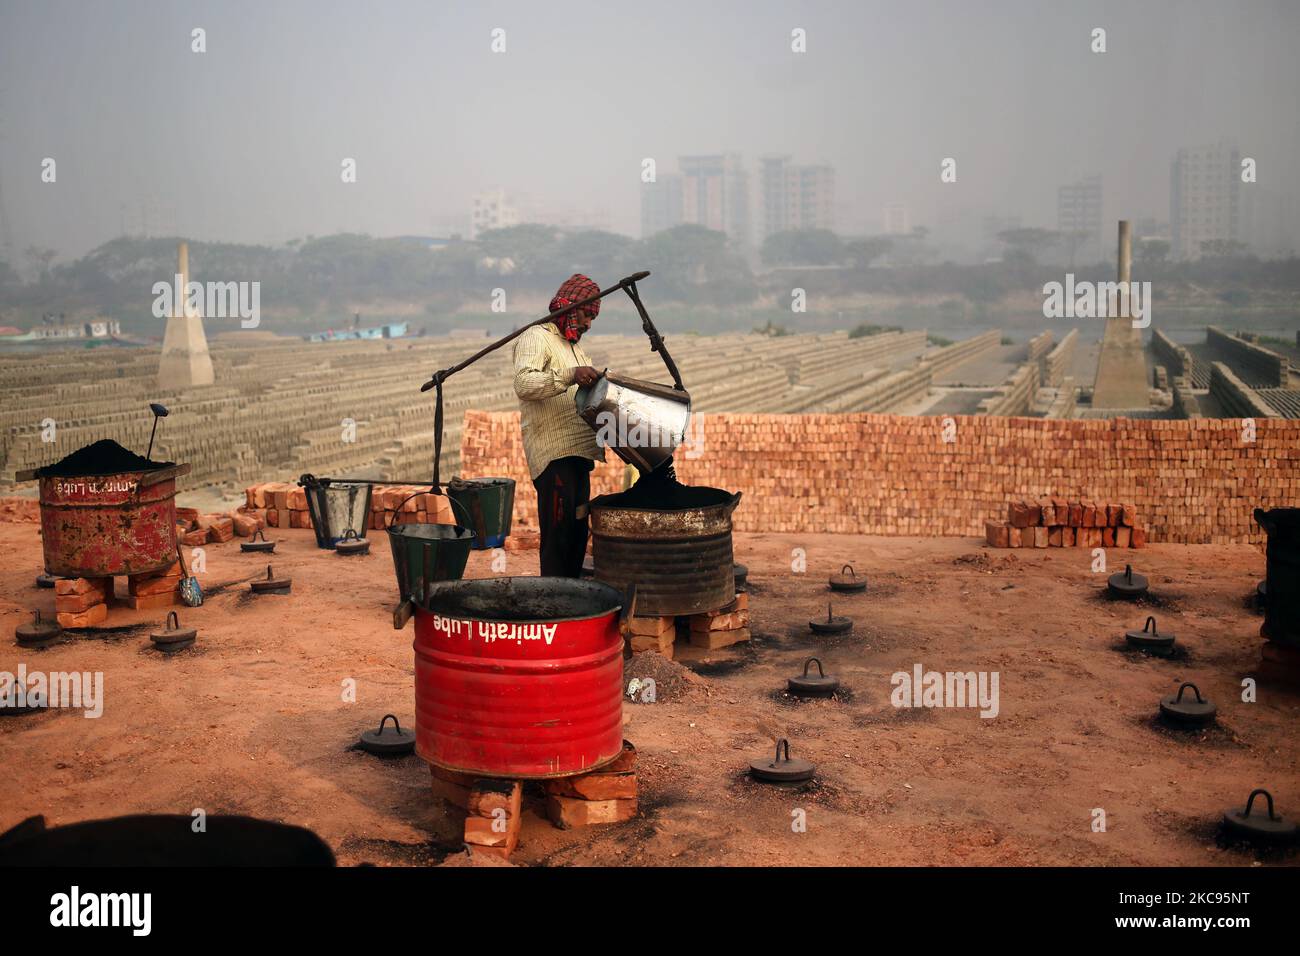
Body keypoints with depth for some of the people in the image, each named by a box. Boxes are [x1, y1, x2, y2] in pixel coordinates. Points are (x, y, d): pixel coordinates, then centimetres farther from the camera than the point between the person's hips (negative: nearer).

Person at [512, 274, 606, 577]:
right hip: (554, 454, -9)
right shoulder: (536, 338, -4)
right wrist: (569, 376, -33)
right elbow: (524, 384, -23)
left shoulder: (573, 347, 26)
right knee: (558, 536, -12)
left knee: (577, 534, 11)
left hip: (578, 454, 9)